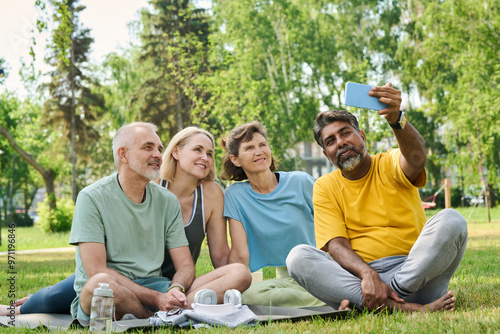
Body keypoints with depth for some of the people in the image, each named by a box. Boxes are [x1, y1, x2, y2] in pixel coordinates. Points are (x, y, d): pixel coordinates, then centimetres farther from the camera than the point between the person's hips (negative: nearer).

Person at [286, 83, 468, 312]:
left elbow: (416, 158, -20)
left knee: (450, 220, -24)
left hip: (416, 274, 0)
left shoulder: (389, 165, 6)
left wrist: (396, 119, -41)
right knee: (298, 257, -23)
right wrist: (367, 274, -24)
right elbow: (336, 245, -2)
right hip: (358, 274, 1)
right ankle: (396, 305, -36)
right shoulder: (325, 187, 10)